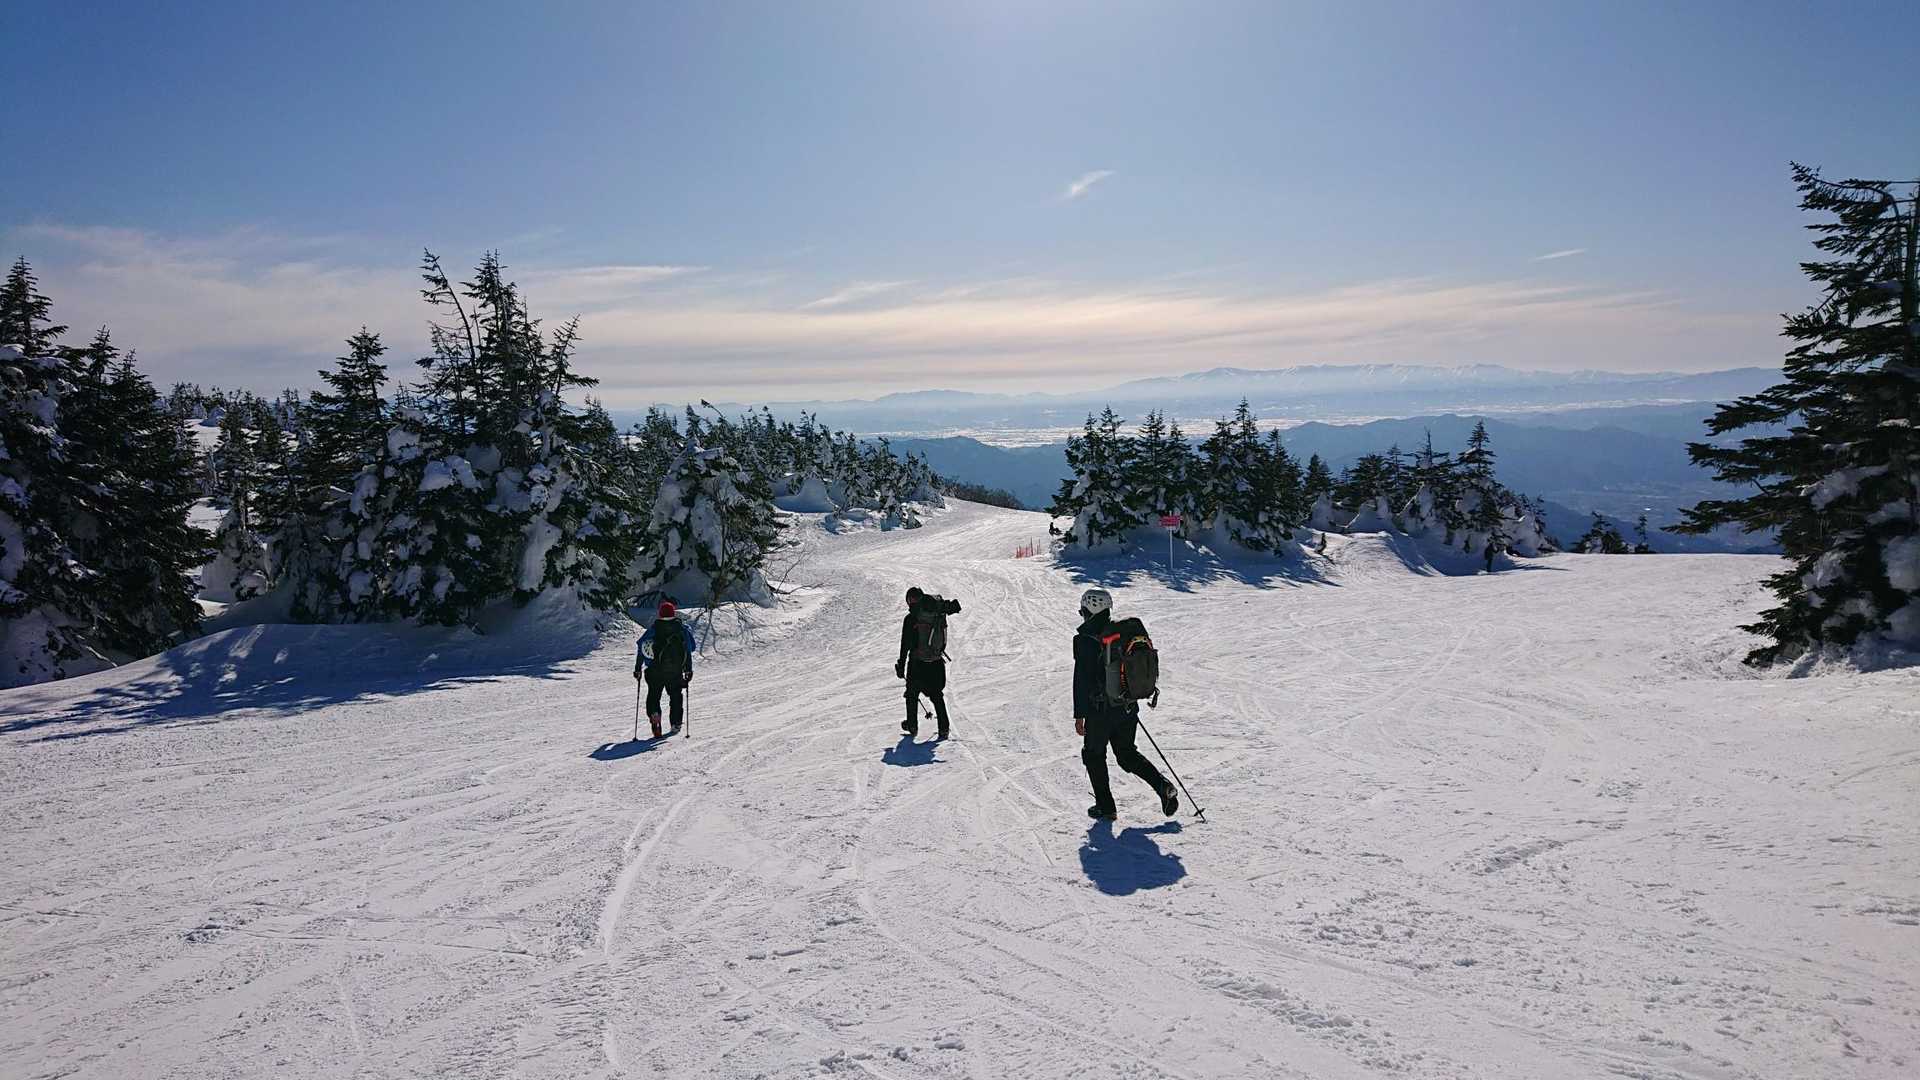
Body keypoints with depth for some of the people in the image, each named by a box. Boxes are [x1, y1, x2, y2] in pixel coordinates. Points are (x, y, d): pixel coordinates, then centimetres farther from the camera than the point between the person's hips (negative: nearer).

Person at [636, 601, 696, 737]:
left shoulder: (653, 629, 0)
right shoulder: (682, 629, -1)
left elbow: (642, 648, -2)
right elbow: (689, 650, -3)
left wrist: (638, 668, 6)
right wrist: (689, 670, 3)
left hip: (655, 671, 0)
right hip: (676, 671, 1)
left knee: (653, 695, 10)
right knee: (676, 695, 18)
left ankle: (654, 713, -17)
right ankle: (676, 723, 18)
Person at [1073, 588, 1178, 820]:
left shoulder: (1085, 640, -15)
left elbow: (1081, 680, -16)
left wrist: (1079, 714, -12)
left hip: (1101, 709, -6)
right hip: (1129, 706, 6)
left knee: (1094, 755, 13)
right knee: (1127, 753, 20)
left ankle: (1105, 806, 15)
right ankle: (1162, 785, 4)